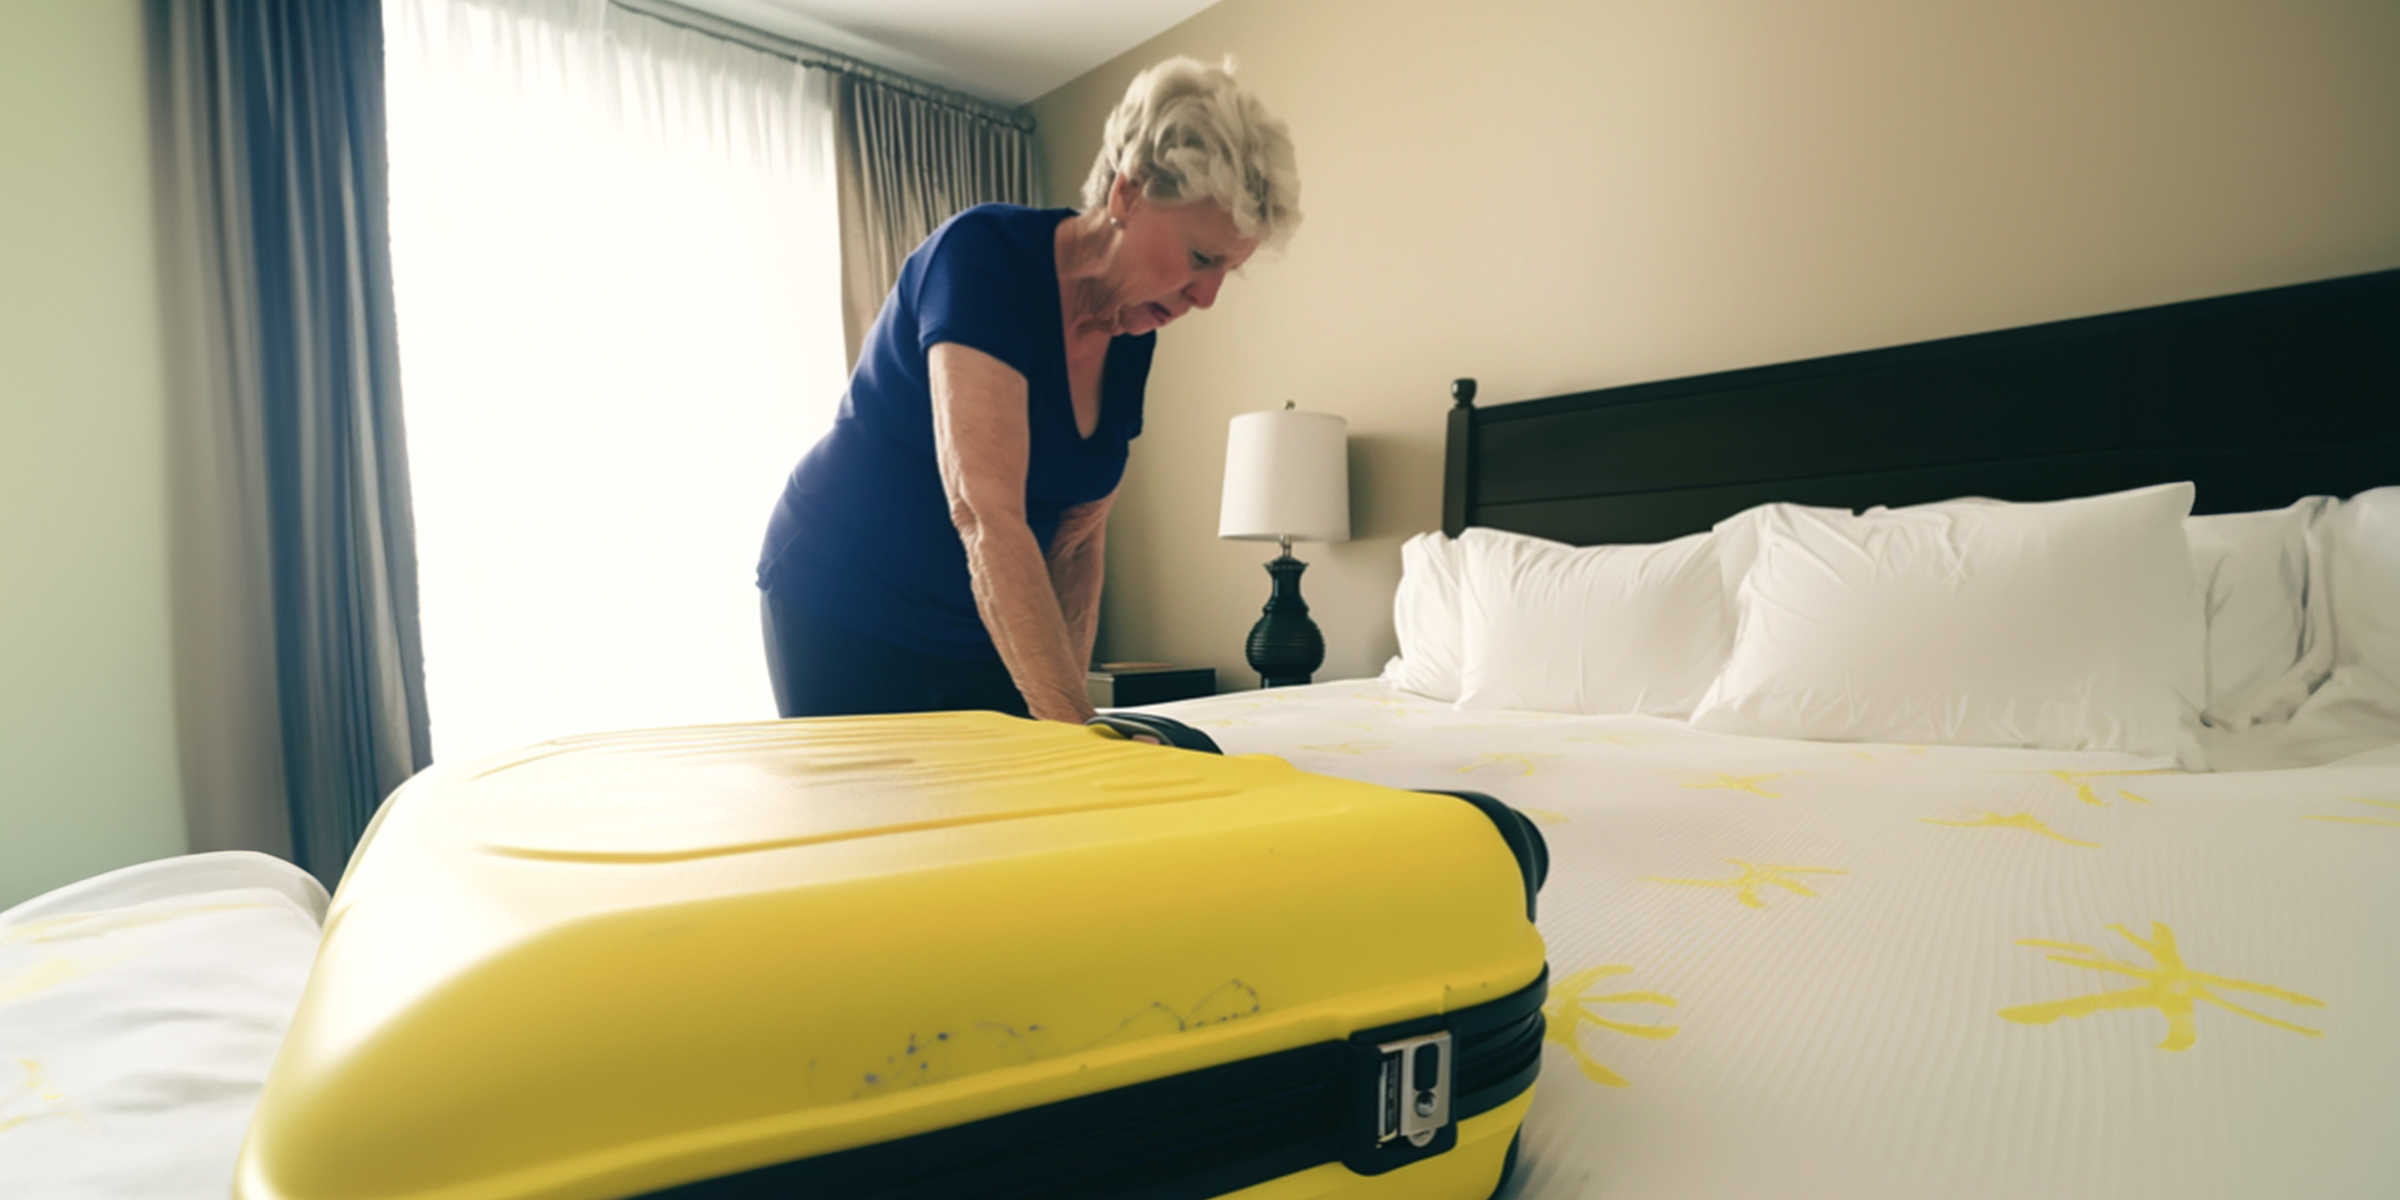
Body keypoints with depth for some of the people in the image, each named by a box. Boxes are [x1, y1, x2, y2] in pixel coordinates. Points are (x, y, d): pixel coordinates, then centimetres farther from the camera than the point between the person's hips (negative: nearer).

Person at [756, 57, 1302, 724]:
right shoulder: (987, 255, -23)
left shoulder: (1132, 342, -2)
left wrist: (1067, 703, -7)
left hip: (986, 633, 6)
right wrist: (1074, 724, -37)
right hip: (844, 611, -6)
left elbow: (1079, 537, 3)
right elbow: (986, 516, -33)